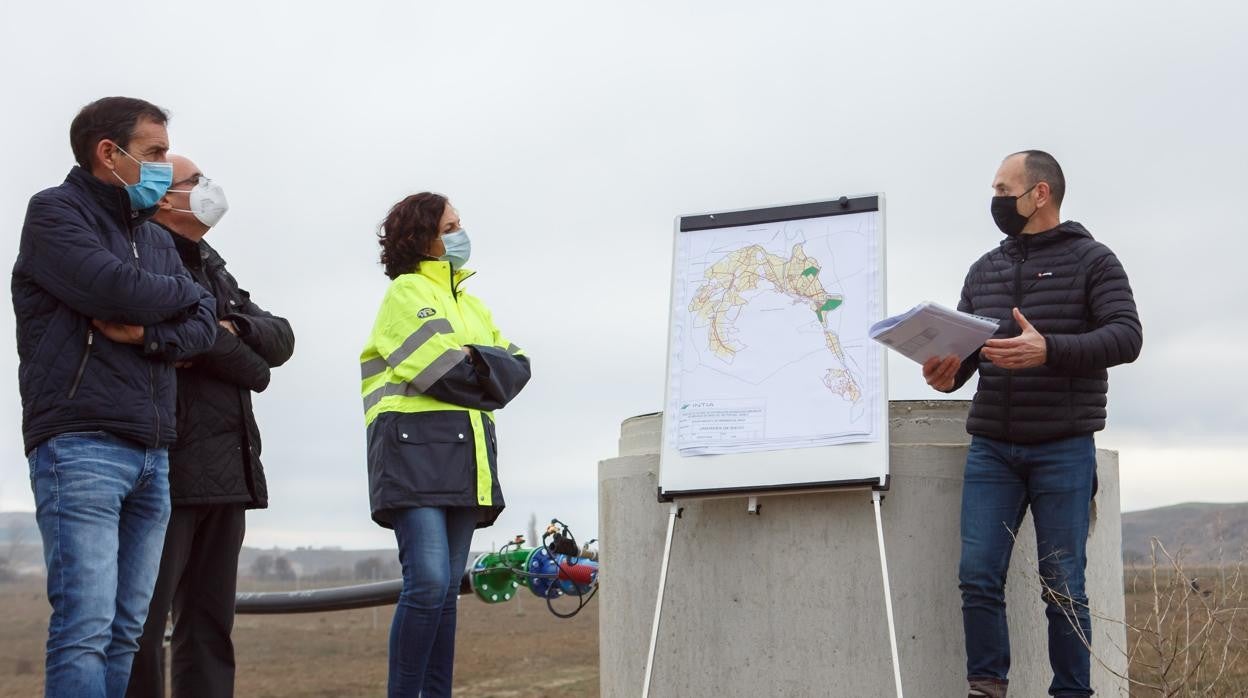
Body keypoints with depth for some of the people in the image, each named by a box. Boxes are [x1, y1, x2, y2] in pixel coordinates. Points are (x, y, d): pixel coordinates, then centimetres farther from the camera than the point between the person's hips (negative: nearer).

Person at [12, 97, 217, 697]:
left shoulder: (155, 238, 22)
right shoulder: (55, 212, 1)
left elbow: (202, 325, 10)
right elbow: (116, 288, -15)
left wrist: (147, 334, -11)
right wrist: (178, 292, 5)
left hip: (152, 455, 7)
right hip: (80, 445, -7)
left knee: (126, 631, 4)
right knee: (85, 628, -14)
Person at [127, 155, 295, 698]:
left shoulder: (209, 265, 23)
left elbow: (281, 339, 14)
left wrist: (235, 329, -7)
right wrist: (248, 365, -3)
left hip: (224, 470, 9)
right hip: (169, 467, -8)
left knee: (209, 625, 7)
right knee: (141, 623, -8)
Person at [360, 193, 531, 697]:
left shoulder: (469, 303, 24)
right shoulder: (405, 291, 1)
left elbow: (516, 367, 12)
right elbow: (445, 371, -13)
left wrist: (473, 363, -5)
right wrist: (484, 372, 4)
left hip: (466, 457, 7)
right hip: (415, 448, -7)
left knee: (446, 591, 4)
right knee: (428, 583, -19)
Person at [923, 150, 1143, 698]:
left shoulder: (1092, 261, 1)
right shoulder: (985, 271, 15)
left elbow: (1126, 336, -10)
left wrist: (1049, 350, -25)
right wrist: (946, 375, -7)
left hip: (1063, 449, -4)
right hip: (991, 448, 4)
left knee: (1063, 585, 0)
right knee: (978, 576, -5)